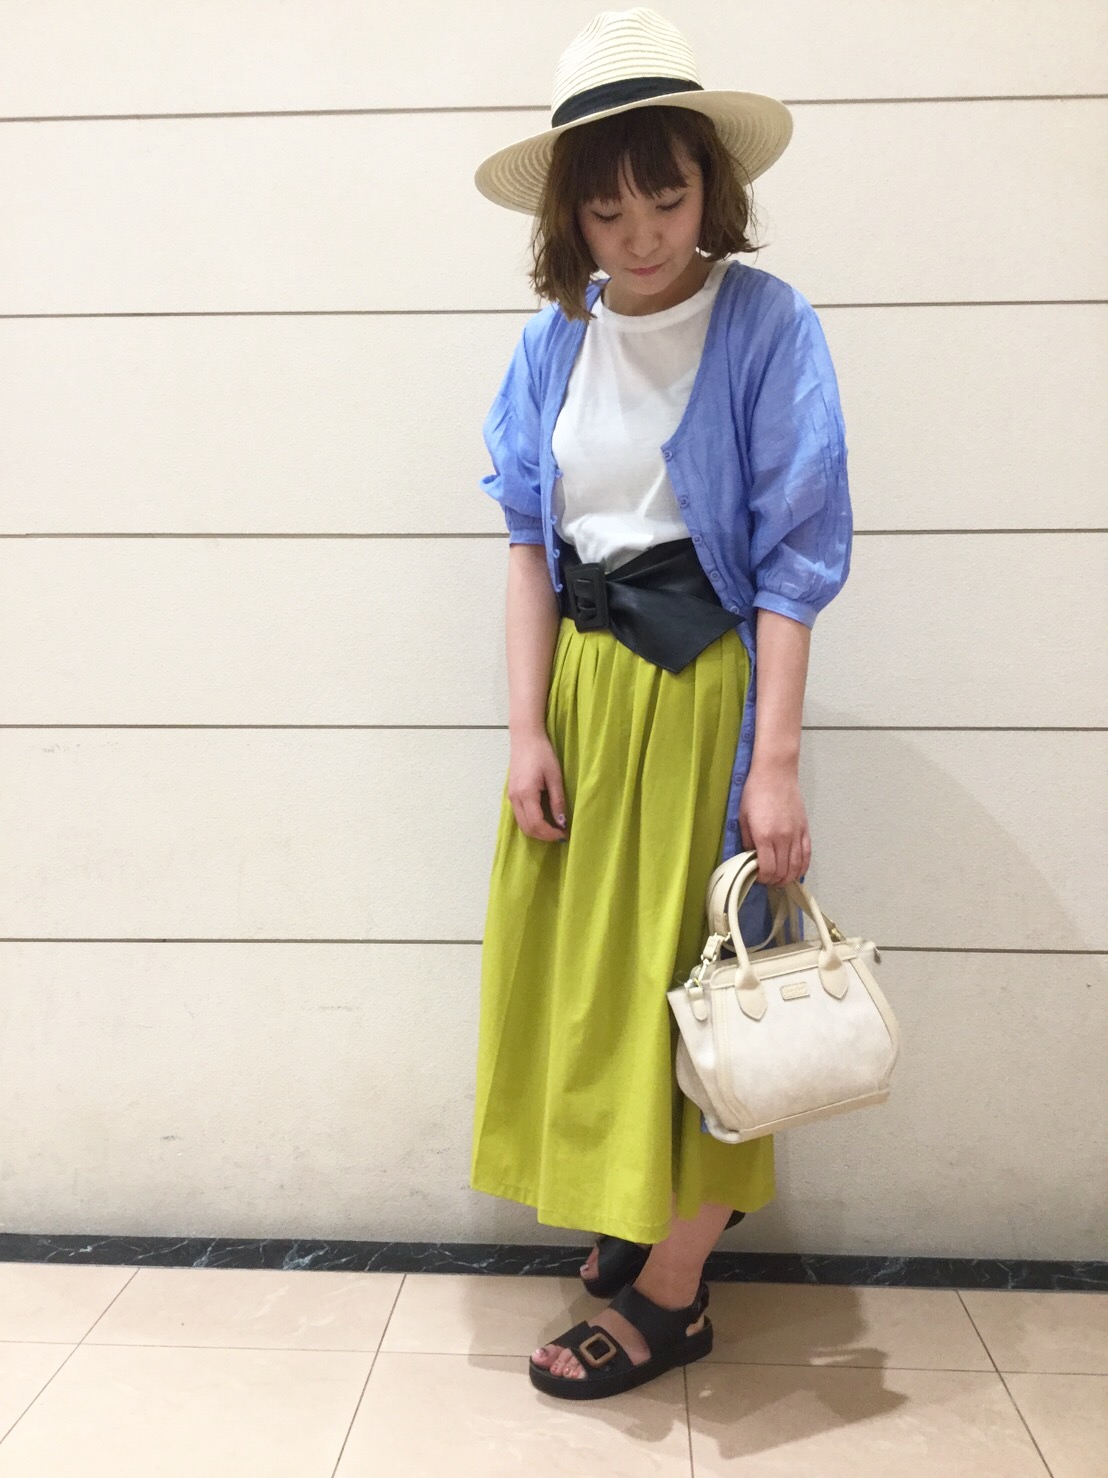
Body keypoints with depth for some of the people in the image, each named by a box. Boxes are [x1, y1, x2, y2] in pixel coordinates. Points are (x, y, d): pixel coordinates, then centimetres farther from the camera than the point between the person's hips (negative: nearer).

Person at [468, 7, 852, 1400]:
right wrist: (527, 728, -3)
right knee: (585, 959, 11)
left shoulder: (767, 324, -8)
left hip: (703, 682, -5)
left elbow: (792, 558, -11)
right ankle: (635, 1211, 33)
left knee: (694, 970, 2)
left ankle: (672, 1293, 18)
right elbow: (530, 541, 4)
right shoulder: (554, 340, 5)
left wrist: (774, 762, -15)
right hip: (578, 678, 5)